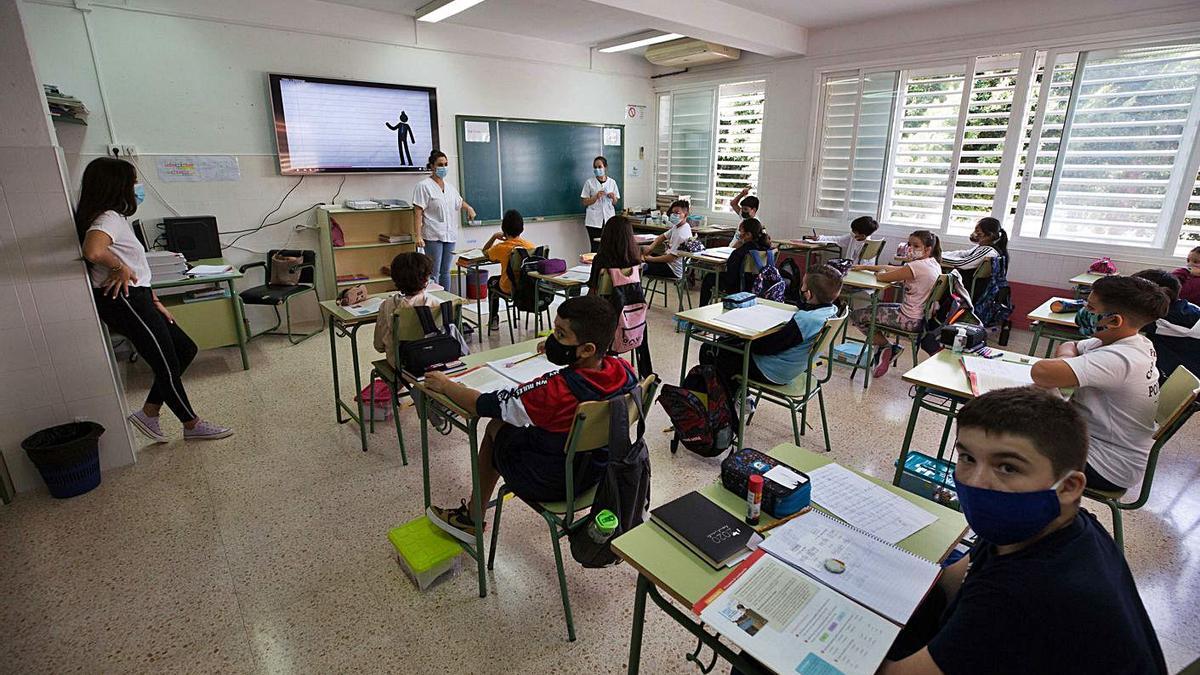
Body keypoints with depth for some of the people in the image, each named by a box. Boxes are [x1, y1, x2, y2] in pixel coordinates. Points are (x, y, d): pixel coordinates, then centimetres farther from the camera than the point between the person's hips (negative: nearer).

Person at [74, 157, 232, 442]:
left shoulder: (114, 217, 16)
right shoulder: (108, 218, -16)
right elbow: (93, 251, -39)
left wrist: (155, 302, 17)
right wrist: (120, 267, -18)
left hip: (136, 299, 10)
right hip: (123, 299, -10)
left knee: (186, 349, 14)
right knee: (167, 364, -1)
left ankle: (149, 413, 21)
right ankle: (192, 425, 13)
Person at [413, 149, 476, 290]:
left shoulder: (450, 186, 15)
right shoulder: (424, 186, -5)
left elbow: (459, 201, 35)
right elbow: (418, 212, -10)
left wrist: (469, 208, 15)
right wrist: (418, 236, -18)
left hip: (450, 235, 6)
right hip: (433, 236, -6)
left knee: (445, 271, 12)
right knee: (434, 273, -7)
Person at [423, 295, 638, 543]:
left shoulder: (555, 390, -35)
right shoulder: (624, 372, -17)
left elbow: (481, 405, -22)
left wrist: (445, 385, -5)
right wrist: (559, 352, 9)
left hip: (550, 486, -6)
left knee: (496, 427, 17)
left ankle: (472, 520, 32)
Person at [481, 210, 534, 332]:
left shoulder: (500, 247, -16)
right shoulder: (530, 245, -11)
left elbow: (485, 252, 4)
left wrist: (494, 237, 5)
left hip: (509, 288, -3)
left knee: (492, 281, 31)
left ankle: (493, 320, 34)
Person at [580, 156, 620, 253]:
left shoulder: (612, 182, 9)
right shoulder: (589, 182, 2)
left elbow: (615, 203, 15)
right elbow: (585, 202, 1)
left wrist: (613, 198, -7)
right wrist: (596, 197, -14)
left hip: (609, 219, 2)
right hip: (594, 220, -2)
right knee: (596, 248, -5)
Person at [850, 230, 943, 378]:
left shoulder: (917, 266, -24)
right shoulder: (934, 263, 7)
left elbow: (882, 277, -18)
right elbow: (892, 268, 10)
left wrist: (878, 272, 6)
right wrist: (864, 267, 10)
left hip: (910, 320, -10)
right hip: (922, 315, 10)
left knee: (856, 316, -1)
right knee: (873, 307, 27)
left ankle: (886, 346, 11)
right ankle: (885, 351, 21)